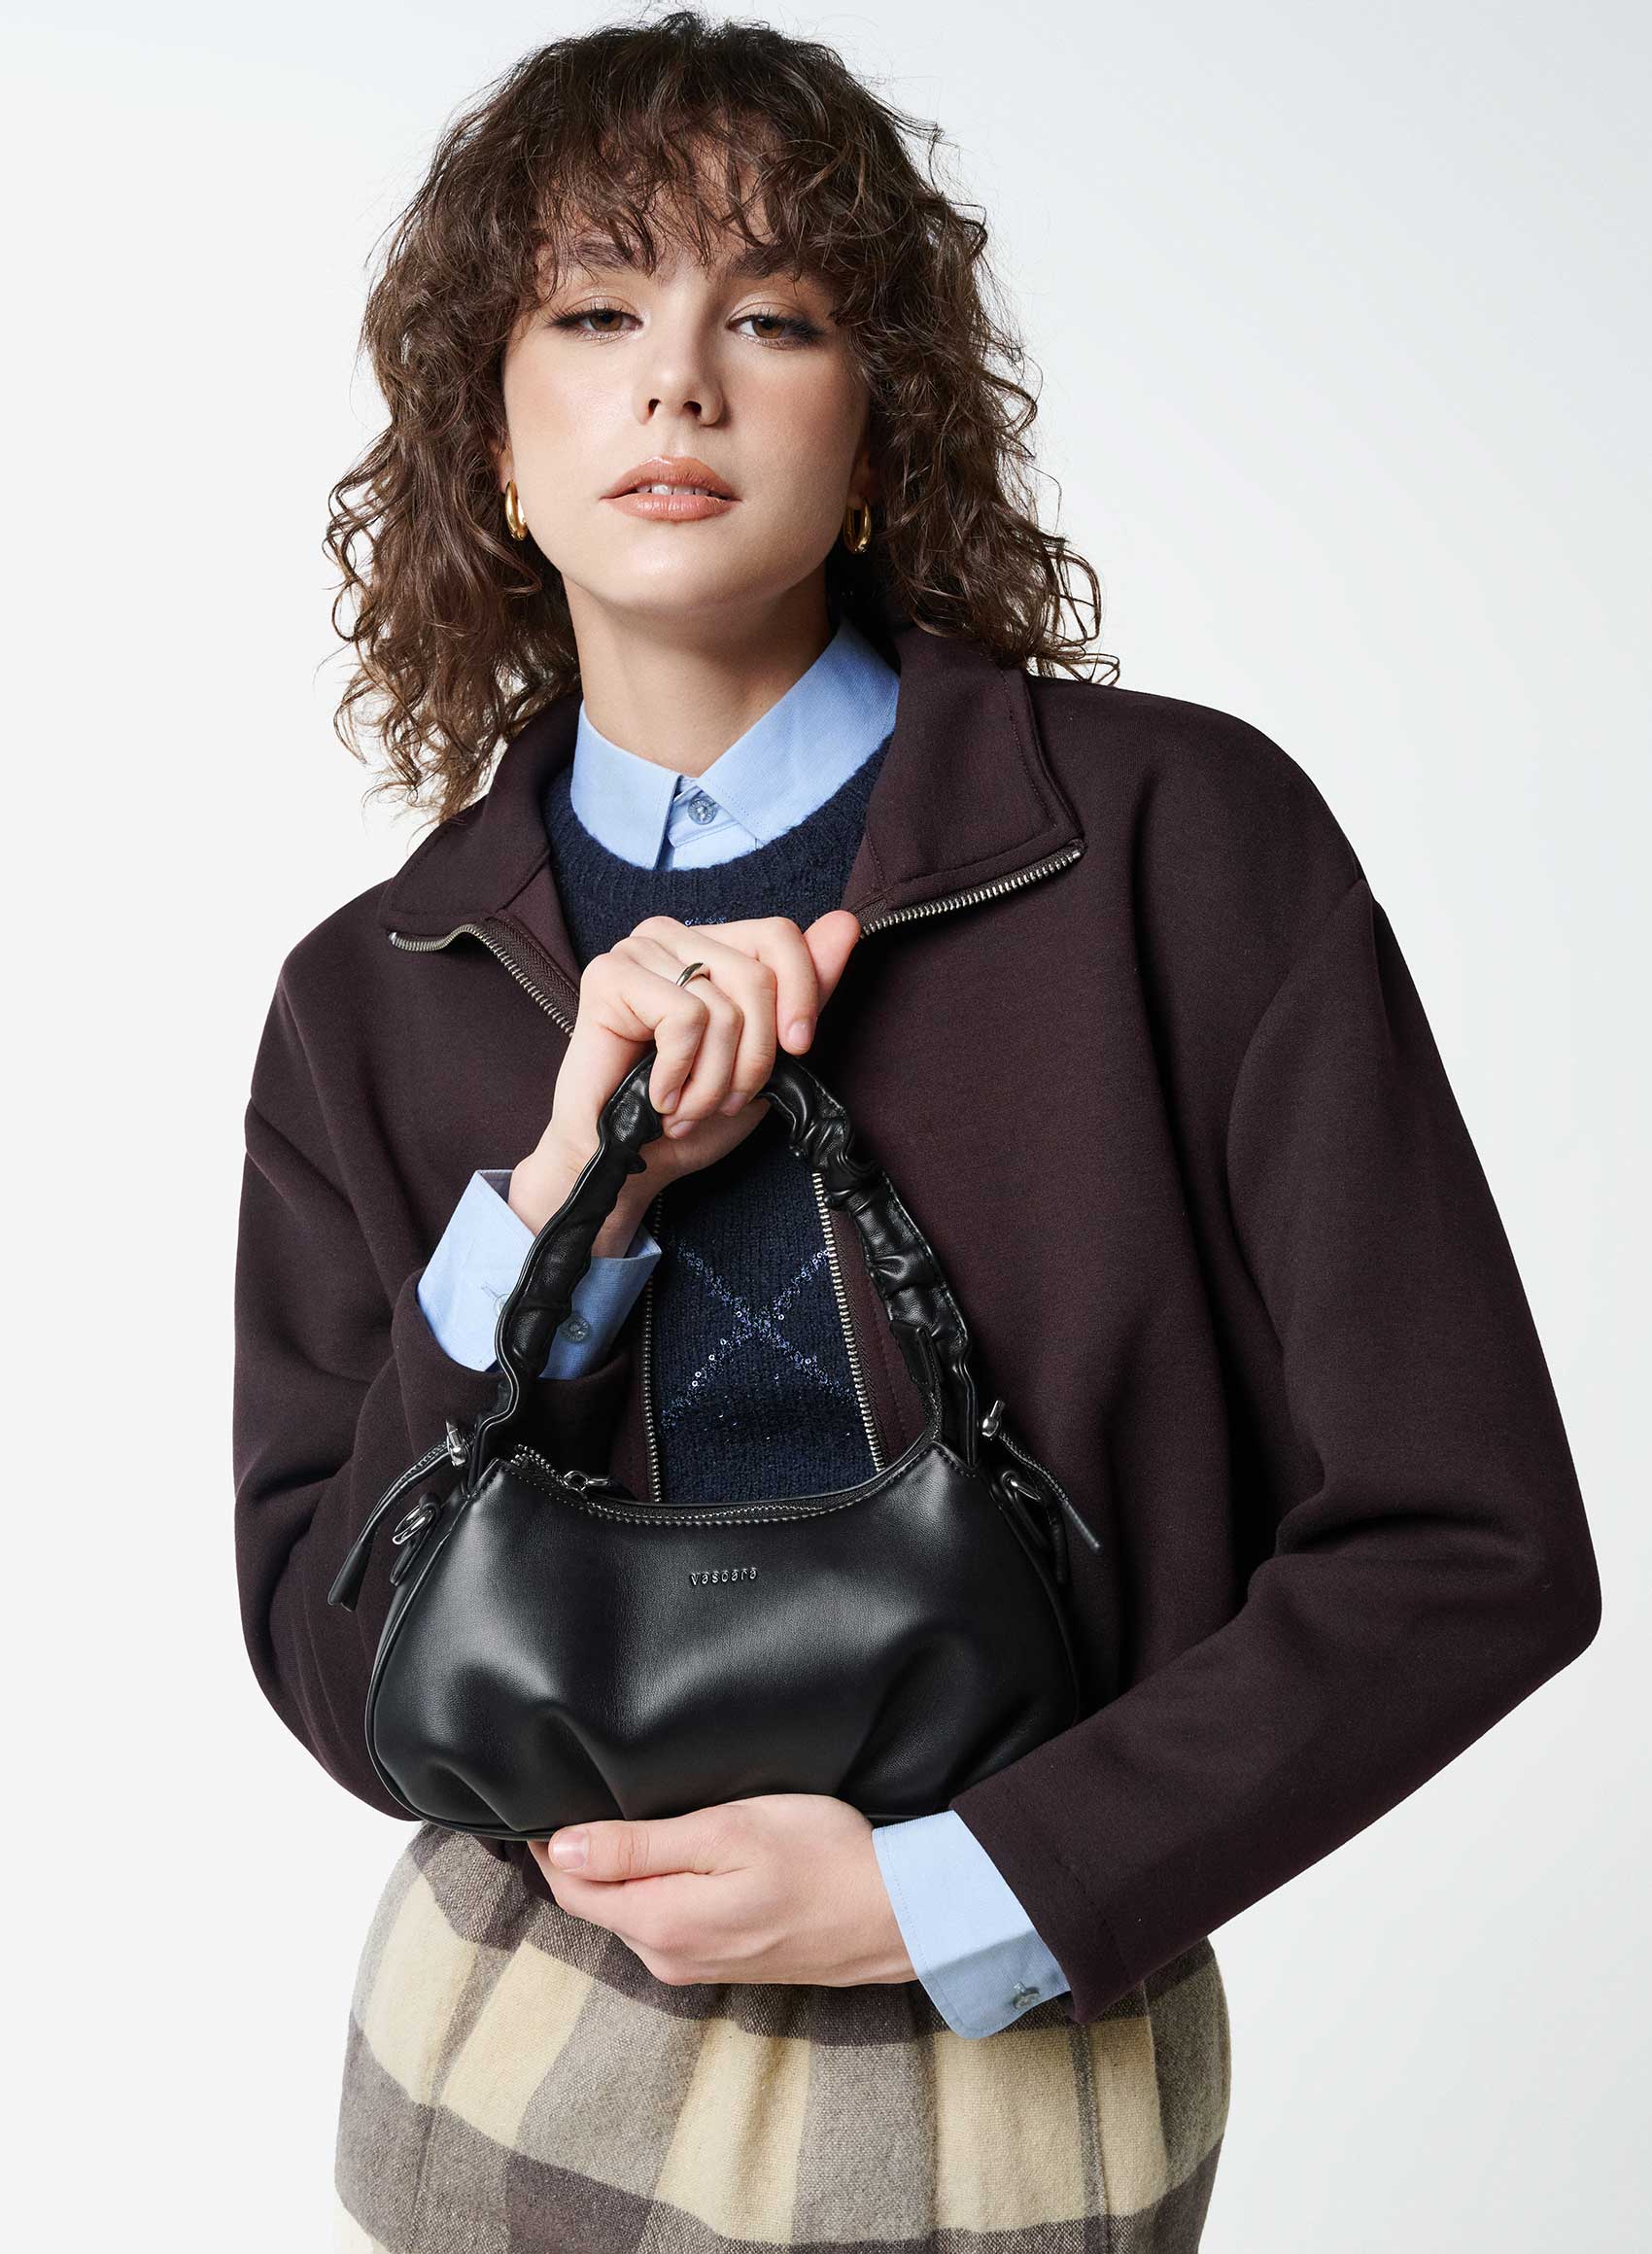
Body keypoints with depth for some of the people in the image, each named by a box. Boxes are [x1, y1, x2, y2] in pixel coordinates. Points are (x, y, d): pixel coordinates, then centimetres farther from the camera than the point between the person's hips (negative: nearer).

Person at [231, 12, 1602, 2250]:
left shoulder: (1181, 839, -13)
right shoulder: (373, 996, -3)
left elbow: (1474, 1545, -12)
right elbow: (339, 1680, -6)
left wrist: (941, 1890, -16)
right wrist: (559, 1206, -19)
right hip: (512, 2053, 3)